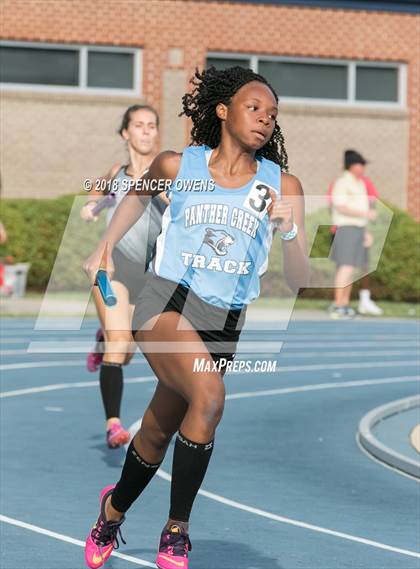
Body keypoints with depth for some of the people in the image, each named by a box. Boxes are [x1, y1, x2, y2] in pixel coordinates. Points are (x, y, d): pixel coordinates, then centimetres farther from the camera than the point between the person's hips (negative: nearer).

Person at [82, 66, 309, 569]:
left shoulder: (282, 185, 3)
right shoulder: (177, 166, 2)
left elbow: (298, 281, 1)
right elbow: (139, 193, 26)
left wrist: (289, 230, -16)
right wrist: (104, 248, 28)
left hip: (223, 323, 3)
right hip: (166, 302, -3)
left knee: (158, 433, 13)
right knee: (209, 396, -29)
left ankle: (114, 509, 44)